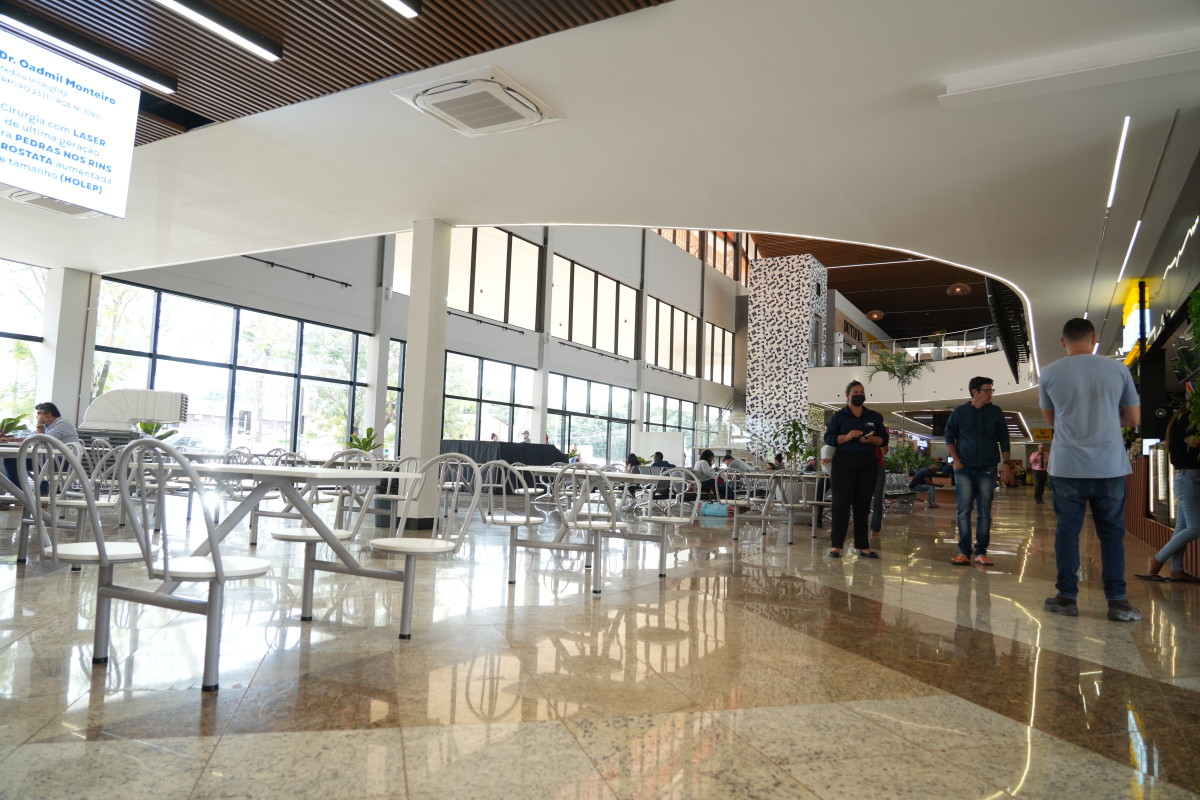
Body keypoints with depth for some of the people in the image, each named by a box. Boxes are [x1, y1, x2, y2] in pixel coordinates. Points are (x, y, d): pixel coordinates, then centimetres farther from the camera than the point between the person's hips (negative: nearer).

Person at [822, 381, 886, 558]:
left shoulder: (874, 416, 14)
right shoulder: (839, 416, 6)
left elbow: (884, 440, 11)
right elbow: (828, 438, -2)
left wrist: (871, 439, -9)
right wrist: (847, 437, -18)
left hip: (868, 464, 3)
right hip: (844, 463, -3)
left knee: (863, 505, 6)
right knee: (841, 503, -5)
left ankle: (863, 546, 11)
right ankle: (836, 545, -3)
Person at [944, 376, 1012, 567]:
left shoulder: (995, 412, 5)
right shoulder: (959, 412, 2)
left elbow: (1004, 440, 8)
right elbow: (949, 437, 7)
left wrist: (1006, 463, 2)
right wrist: (956, 460, -2)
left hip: (987, 470, 1)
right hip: (964, 469, -1)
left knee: (984, 513, 1)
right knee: (964, 511, -4)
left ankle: (981, 552, 7)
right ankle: (964, 552, 0)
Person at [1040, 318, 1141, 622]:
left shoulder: (1050, 373, 0)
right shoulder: (1118, 369, 1)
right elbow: (1134, 419, 11)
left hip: (1068, 466, -1)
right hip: (1110, 466, 1)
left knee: (1067, 530, 6)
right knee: (1112, 533, 9)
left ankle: (1067, 597, 10)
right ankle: (1117, 601, 9)